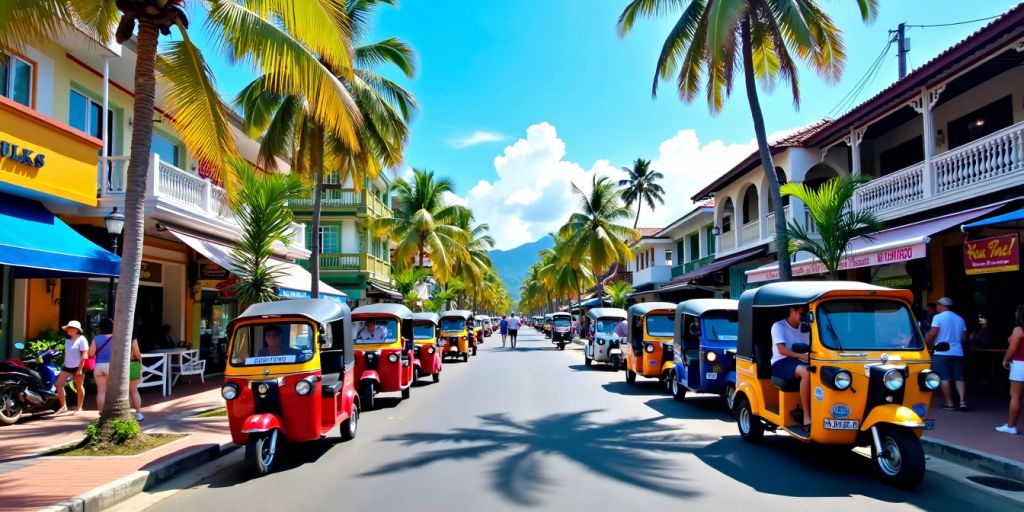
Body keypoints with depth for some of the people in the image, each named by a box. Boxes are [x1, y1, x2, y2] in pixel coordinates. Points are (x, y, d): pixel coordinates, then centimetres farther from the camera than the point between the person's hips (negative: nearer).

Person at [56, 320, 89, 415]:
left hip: (78, 367, -8)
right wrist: (65, 364, 17)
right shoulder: (67, 340, 13)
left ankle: (79, 408, 11)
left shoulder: (81, 340, -11)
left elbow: (84, 355, -15)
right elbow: (66, 353, 21)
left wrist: (80, 369, -20)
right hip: (67, 366, 8)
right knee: (58, 384, 0)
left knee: (79, 387, 2)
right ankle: (63, 406, 8)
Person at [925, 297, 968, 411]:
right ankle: (962, 401, -3)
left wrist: (926, 345, 0)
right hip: (957, 353, 5)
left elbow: (932, 334, -14)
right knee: (959, 378, 9)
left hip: (941, 353, -5)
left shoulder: (938, 317, -7)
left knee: (944, 378, -2)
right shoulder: (960, 319, 11)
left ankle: (949, 403, -2)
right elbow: (964, 337, 12)